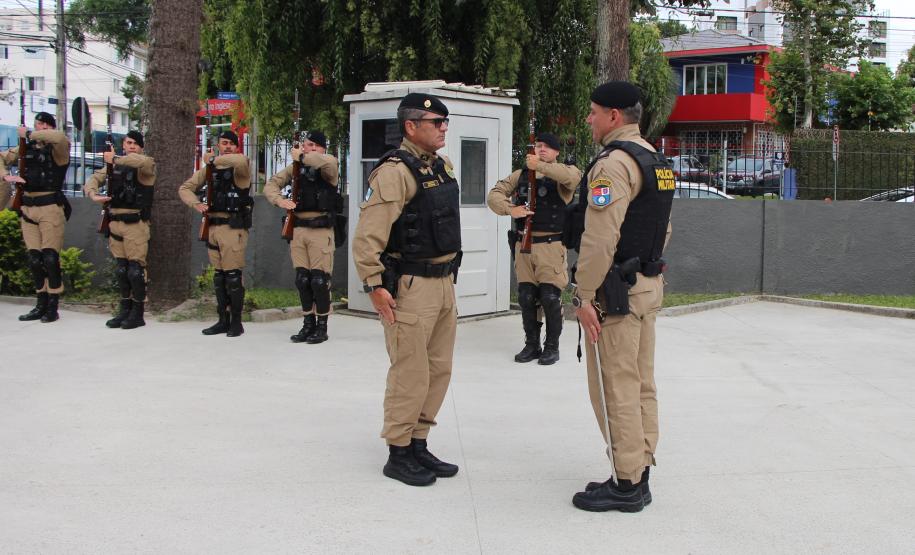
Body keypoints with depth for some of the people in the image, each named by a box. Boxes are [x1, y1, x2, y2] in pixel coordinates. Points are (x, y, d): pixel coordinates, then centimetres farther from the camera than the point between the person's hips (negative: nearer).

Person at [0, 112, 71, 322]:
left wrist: (28, 134, -14)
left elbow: (60, 137, -25)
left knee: (50, 258, -8)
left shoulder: (57, 150, -2)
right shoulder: (27, 149, 12)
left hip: (50, 208, -5)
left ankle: (52, 308, 0)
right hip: (28, 209, 5)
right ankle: (41, 305, 16)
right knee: (34, 259, 7)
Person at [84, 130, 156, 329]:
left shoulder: (146, 166, -2)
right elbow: (94, 179, 15)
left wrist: (116, 159, -20)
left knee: (136, 269, -6)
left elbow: (144, 161, -26)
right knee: (120, 269, 11)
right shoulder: (114, 166, 16)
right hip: (115, 223, 6)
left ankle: (137, 313, 4)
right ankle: (125, 309, 22)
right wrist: (93, 194, -6)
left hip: (135, 224, -6)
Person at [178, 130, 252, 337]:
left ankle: (236, 322, 3)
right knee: (218, 276, 11)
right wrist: (196, 204, -4)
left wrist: (213, 160, -16)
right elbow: (185, 188, 15)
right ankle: (223, 320, 20)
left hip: (233, 227, -6)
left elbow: (240, 160, -29)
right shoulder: (208, 170, 13)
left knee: (233, 275, -7)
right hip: (213, 226, 6)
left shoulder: (240, 168, -4)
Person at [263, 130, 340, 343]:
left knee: (320, 280, -3)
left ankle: (322, 326, 9)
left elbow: (327, 161, -27)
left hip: (321, 229, -5)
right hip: (298, 229, 5)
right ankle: (308, 324, 21)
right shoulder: (296, 167, 11)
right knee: (302, 279, 9)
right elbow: (271, 184, 10)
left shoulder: (328, 166, -2)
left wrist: (301, 157, -13)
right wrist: (279, 200, -11)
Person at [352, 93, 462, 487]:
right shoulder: (396, 171, -15)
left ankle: (419, 445, 26)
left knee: (439, 370, 14)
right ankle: (398, 454, 11)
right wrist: (375, 285, -22)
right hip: (410, 287, -9)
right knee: (410, 373, -2)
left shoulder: (441, 167, 13)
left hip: (443, 283, 9)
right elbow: (367, 235, -20)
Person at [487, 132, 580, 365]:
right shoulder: (520, 175, 13)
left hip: (551, 247, -4)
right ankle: (531, 345, 22)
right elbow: (494, 194, 8)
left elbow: (573, 176, -24)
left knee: (550, 297, -5)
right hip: (523, 245, 4)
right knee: (526, 298, 8)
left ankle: (552, 347, 11)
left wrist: (540, 166, -25)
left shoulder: (561, 175, 0)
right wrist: (510, 209, -12)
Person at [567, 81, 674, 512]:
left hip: (618, 290, -10)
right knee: (641, 384, 13)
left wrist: (585, 295, -19)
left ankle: (626, 484, 3)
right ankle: (639, 475, 22)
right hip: (649, 285, 10)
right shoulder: (655, 161, 15)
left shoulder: (614, 163, -16)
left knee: (615, 388, -3)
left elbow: (599, 238, -23)